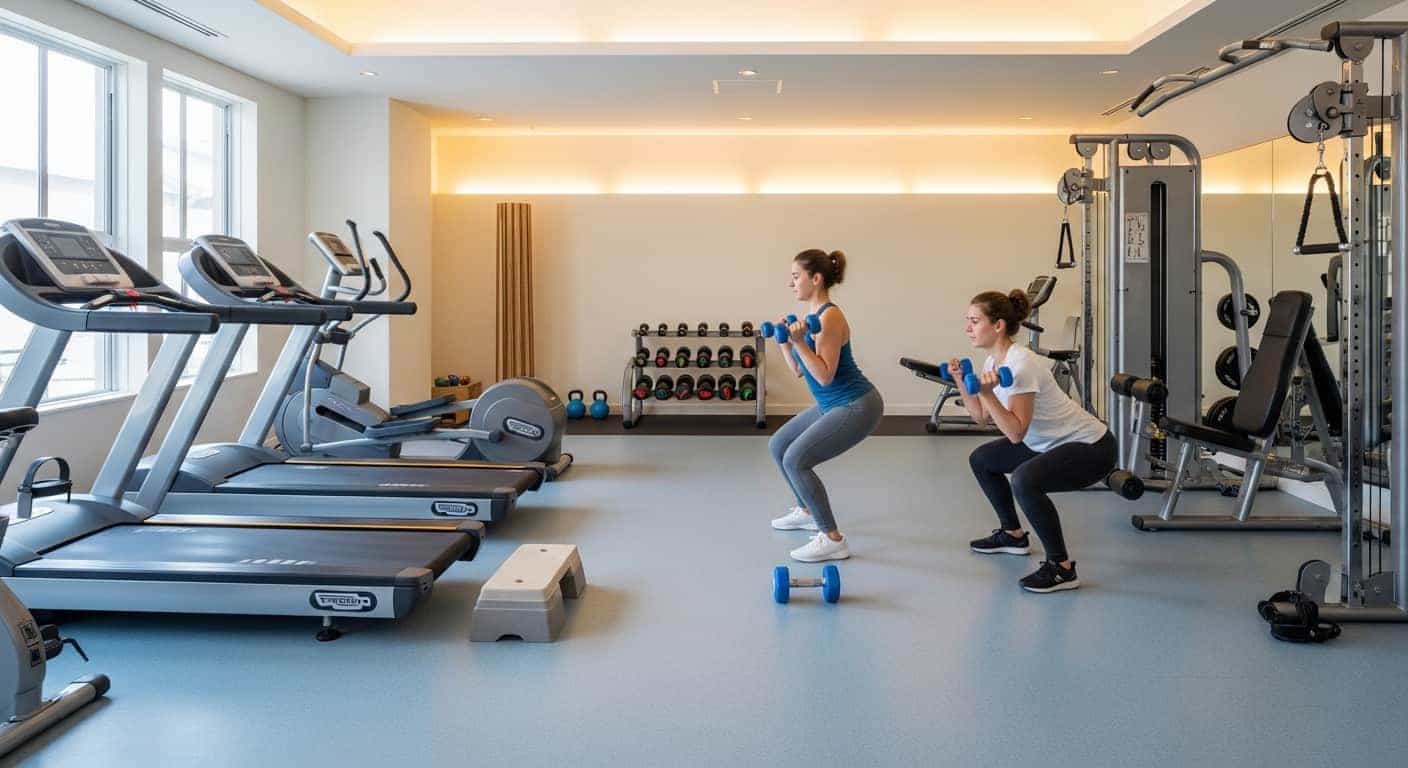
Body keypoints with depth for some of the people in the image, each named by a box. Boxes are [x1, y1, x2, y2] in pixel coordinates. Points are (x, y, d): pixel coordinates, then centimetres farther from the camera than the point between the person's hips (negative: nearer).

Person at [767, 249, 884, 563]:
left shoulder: (829, 316, -20)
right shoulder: (813, 315, 9)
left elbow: (824, 376, -25)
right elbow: (798, 370, 15)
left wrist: (799, 342, -28)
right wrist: (784, 339, 5)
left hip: (856, 406, -10)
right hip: (832, 405, 10)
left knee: (795, 460, -17)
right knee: (778, 446, 17)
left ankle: (833, 540, -10)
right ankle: (807, 512, 33)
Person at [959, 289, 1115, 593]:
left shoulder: (1020, 364, -25)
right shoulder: (994, 361, 2)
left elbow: (1016, 433, -29)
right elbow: (982, 416, 11)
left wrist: (988, 393, -35)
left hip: (1091, 447, -10)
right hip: (1049, 444, 10)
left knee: (1024, 480, -34)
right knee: (981, 459, 17)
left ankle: (1062, 568, -19)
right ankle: (1013, 535, 32)